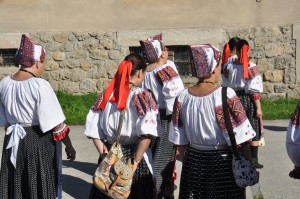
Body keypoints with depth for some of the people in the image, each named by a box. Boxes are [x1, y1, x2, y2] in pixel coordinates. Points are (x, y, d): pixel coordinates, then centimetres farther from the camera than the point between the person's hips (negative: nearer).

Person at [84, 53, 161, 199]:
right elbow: (146, 134, -21)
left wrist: (104, 154, 2)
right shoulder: (143, 96, -12)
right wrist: (135, 161, -14)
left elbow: (93, 130, 2)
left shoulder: (106, 95, 1)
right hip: (132, 155, -4)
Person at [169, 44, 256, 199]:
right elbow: (240, 139, -14)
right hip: (223, 163, -4)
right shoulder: (226, 95, -18)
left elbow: (180, 141, 4)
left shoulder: (182, 98, -5)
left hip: (193, 162, 4)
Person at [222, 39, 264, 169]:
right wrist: (258, 107, -9)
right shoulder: (251, 68, -13)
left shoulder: (228, 66, -1)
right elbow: (254, 91, -14)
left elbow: (225, 87, 4)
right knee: (253, 132, 7)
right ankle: (253, 160, 11)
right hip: (248, 100, -4)